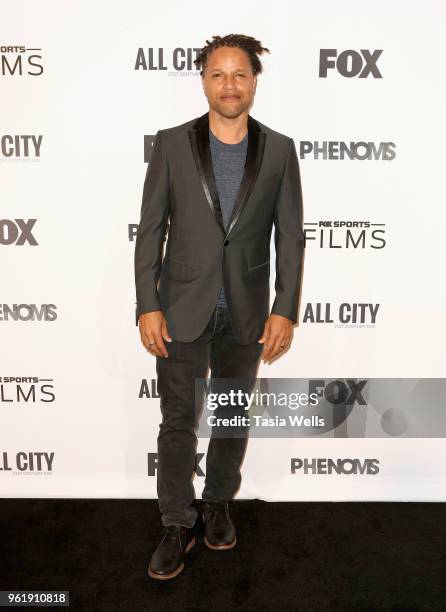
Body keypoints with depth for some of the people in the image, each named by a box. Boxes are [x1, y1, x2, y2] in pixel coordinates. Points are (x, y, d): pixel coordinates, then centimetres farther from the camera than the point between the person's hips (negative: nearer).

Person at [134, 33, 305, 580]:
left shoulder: (279, 150, 0)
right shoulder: (172, 144, -2)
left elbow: (290, 236, 0)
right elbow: (150, 229, -3)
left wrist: (285, 310, -7)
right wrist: (147, 306, -9)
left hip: (246, 312, 2)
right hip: (182, 309, -1)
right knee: (177, 422, 6)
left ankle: (218, 502, 39)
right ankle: (177, 526, 25)